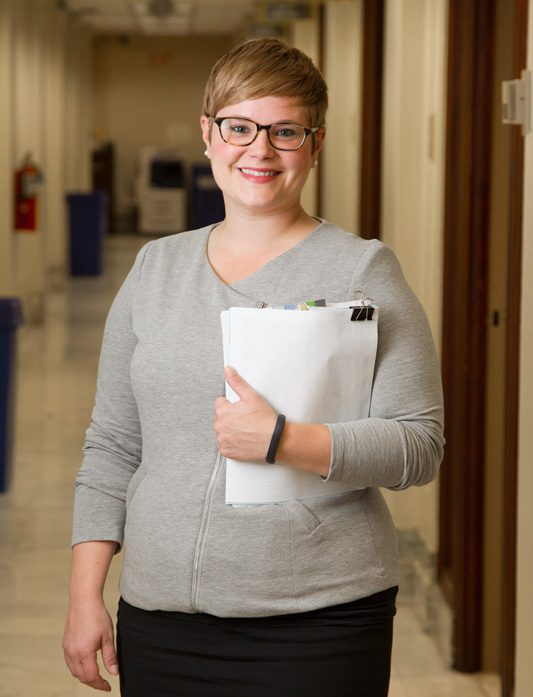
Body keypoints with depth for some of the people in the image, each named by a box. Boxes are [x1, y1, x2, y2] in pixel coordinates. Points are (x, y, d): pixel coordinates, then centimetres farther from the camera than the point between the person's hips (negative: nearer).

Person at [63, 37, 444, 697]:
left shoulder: (362, 270, -3)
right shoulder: (155, 269, 10)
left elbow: (419, 445, -9)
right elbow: (112, 445, 12)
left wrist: (281, 441, -21)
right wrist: (85, 594, 5)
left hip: (317, 624, -4)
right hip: (159, 618, 4)